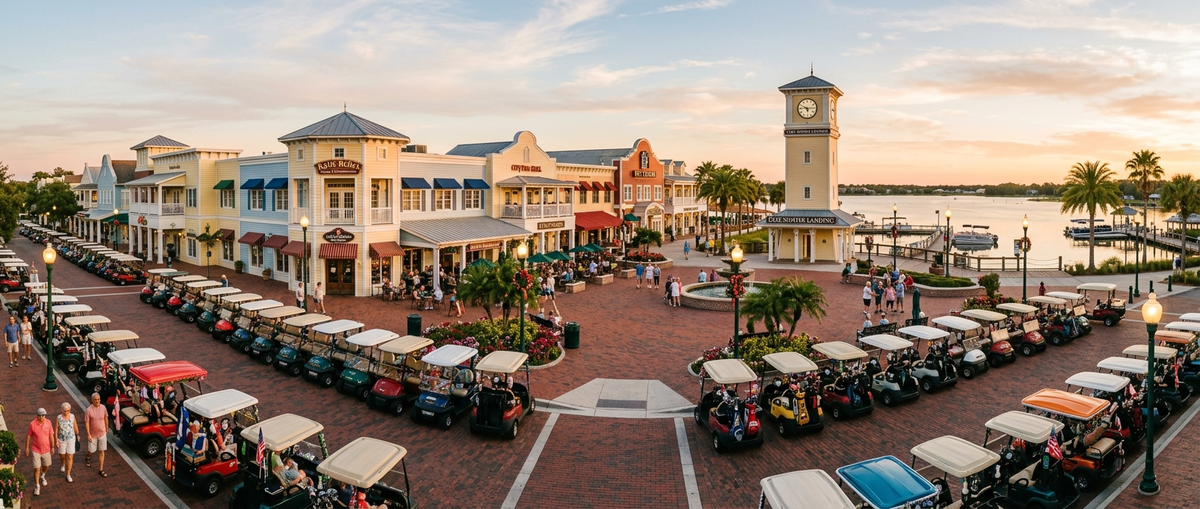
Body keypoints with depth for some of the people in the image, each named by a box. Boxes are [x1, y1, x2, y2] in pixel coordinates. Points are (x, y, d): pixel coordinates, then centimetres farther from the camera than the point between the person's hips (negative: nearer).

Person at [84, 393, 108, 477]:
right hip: (92, 434, -2)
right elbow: (86, 423, -14)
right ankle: (88, 458, 52)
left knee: (102, 451, 4)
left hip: (102, 433, 2)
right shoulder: (88, 410, -17)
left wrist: (106, 429, 15)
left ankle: (101, 470, 11)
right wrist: (88, 435, -16)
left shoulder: (103, 408, -6)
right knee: (91, 450, 14)